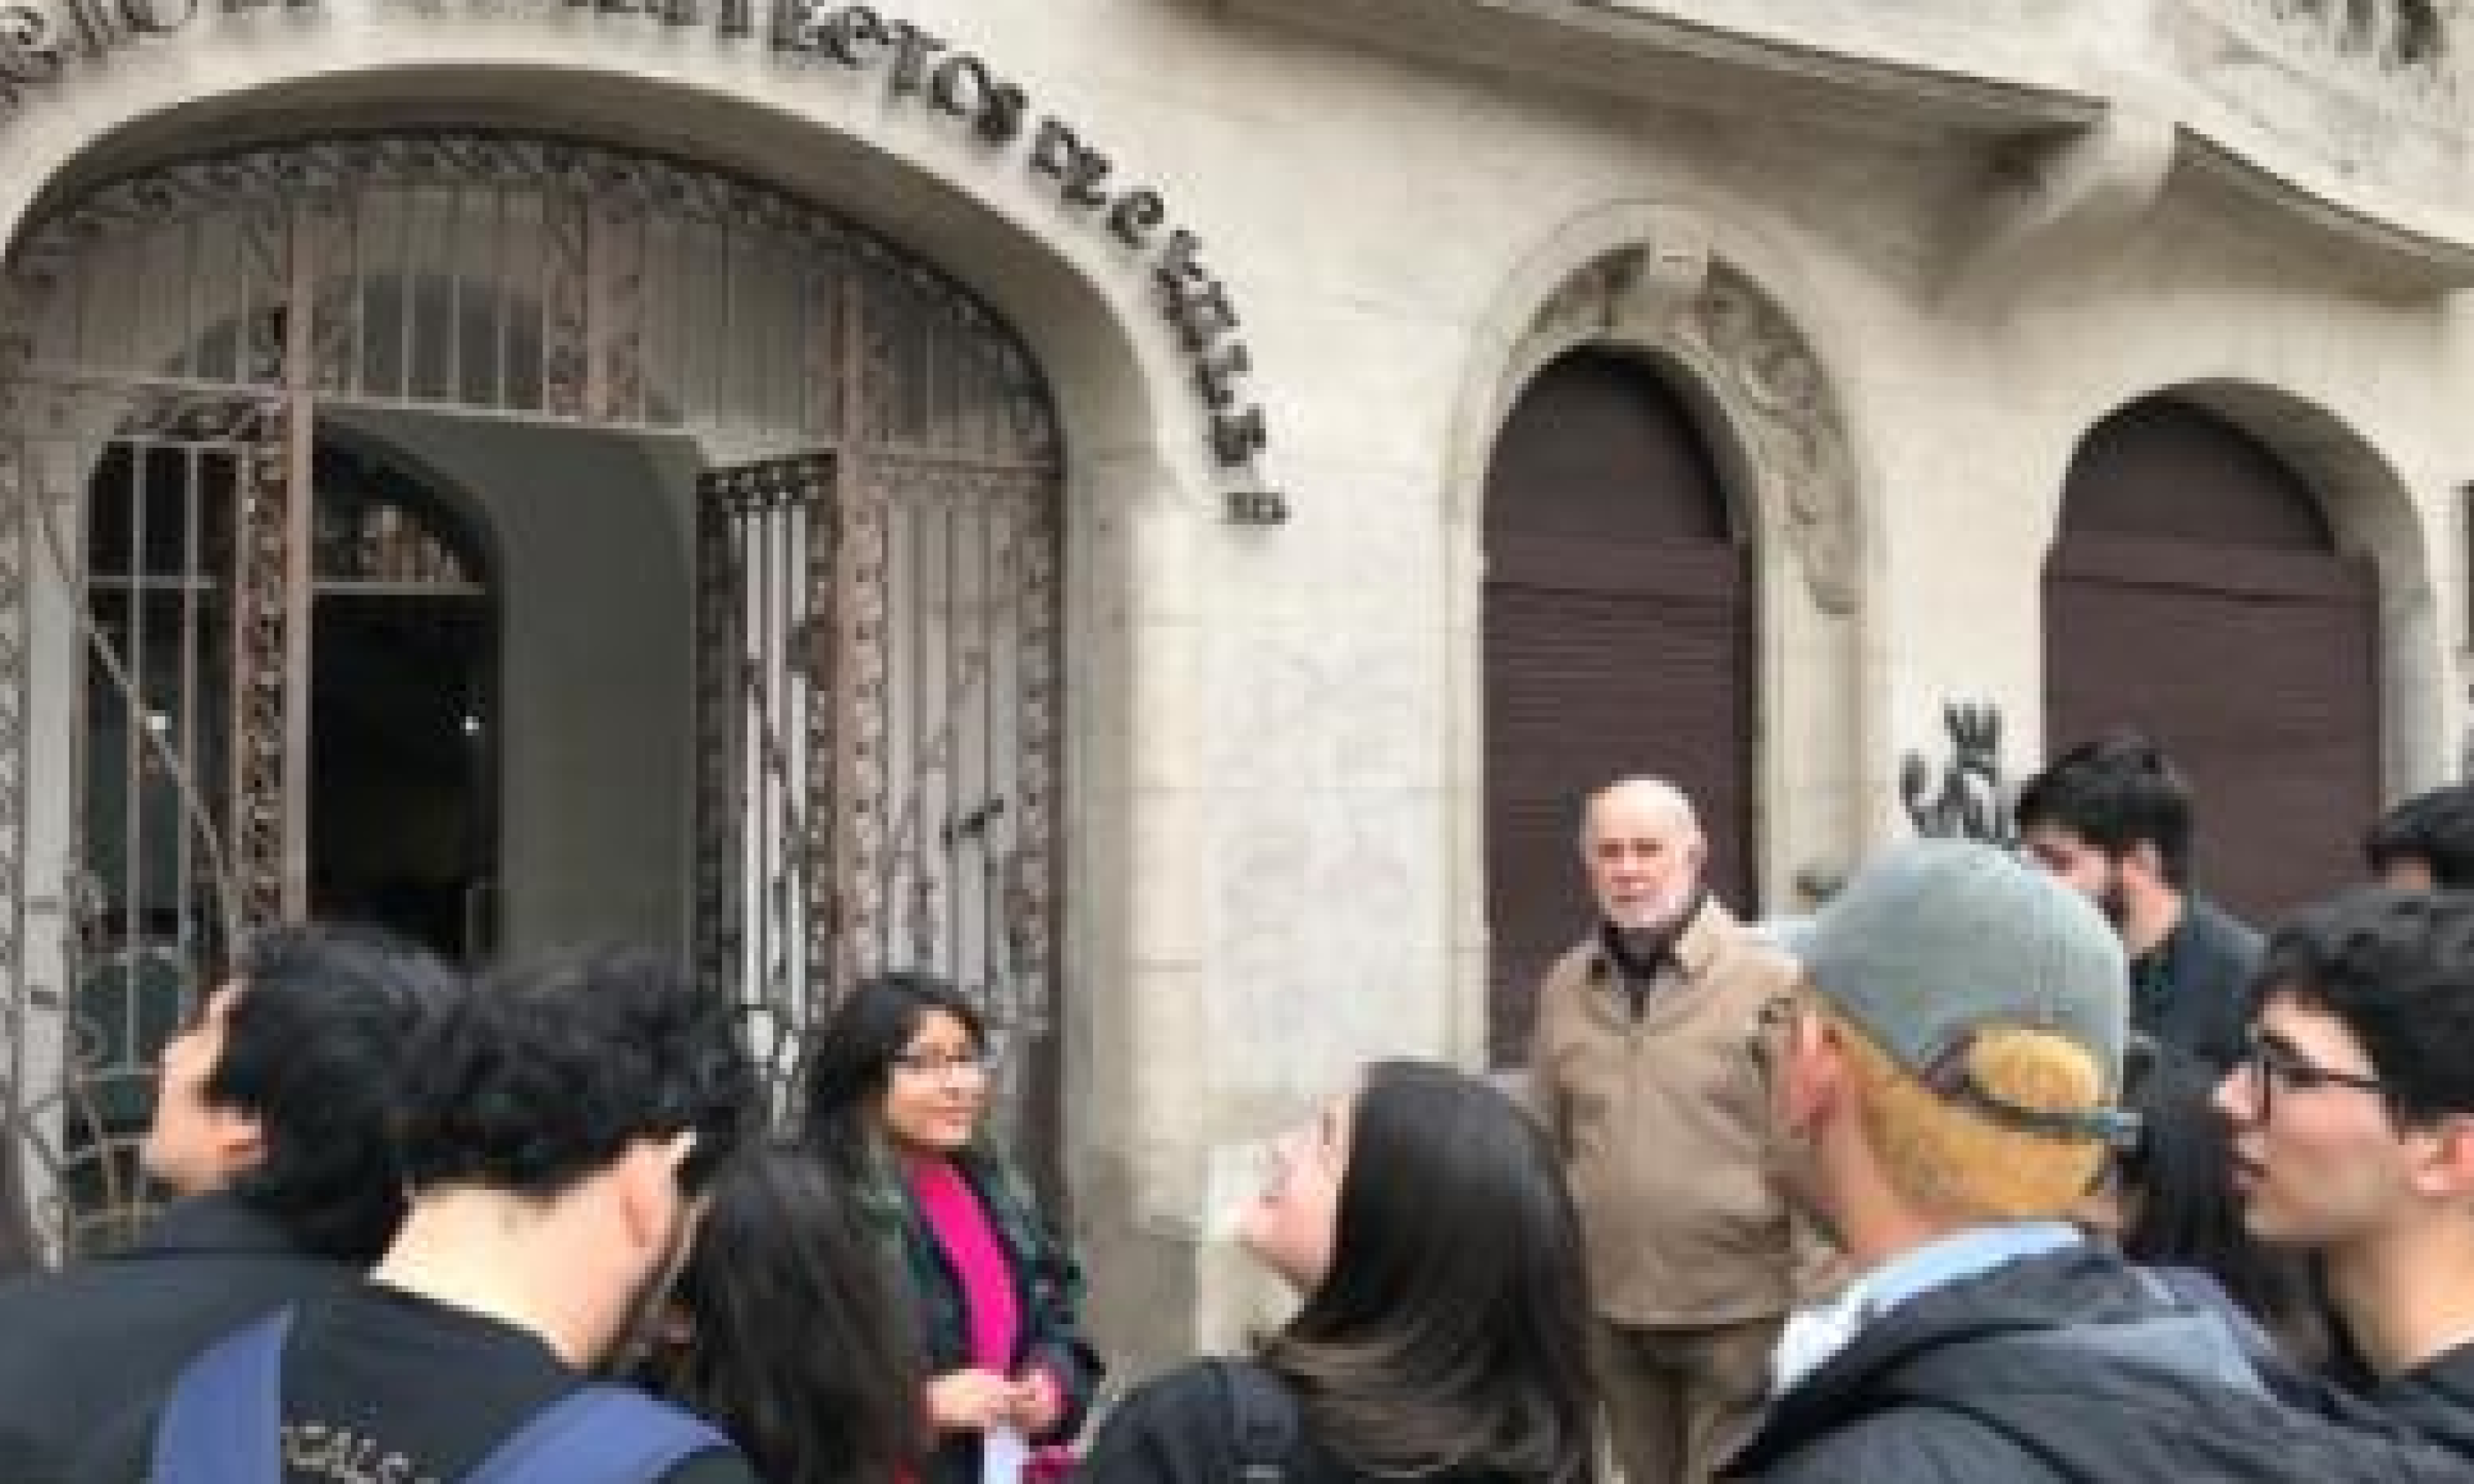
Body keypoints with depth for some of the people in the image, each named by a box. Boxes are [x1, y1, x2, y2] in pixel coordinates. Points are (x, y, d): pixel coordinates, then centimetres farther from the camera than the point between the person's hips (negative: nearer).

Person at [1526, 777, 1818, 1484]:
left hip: (1739, 1308, -4)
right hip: (1611, 1310, 5)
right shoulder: (1564, 987, 3)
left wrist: (1814, 1300, -11)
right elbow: (1547, 1146, 10)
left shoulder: (1769, 977, -12)